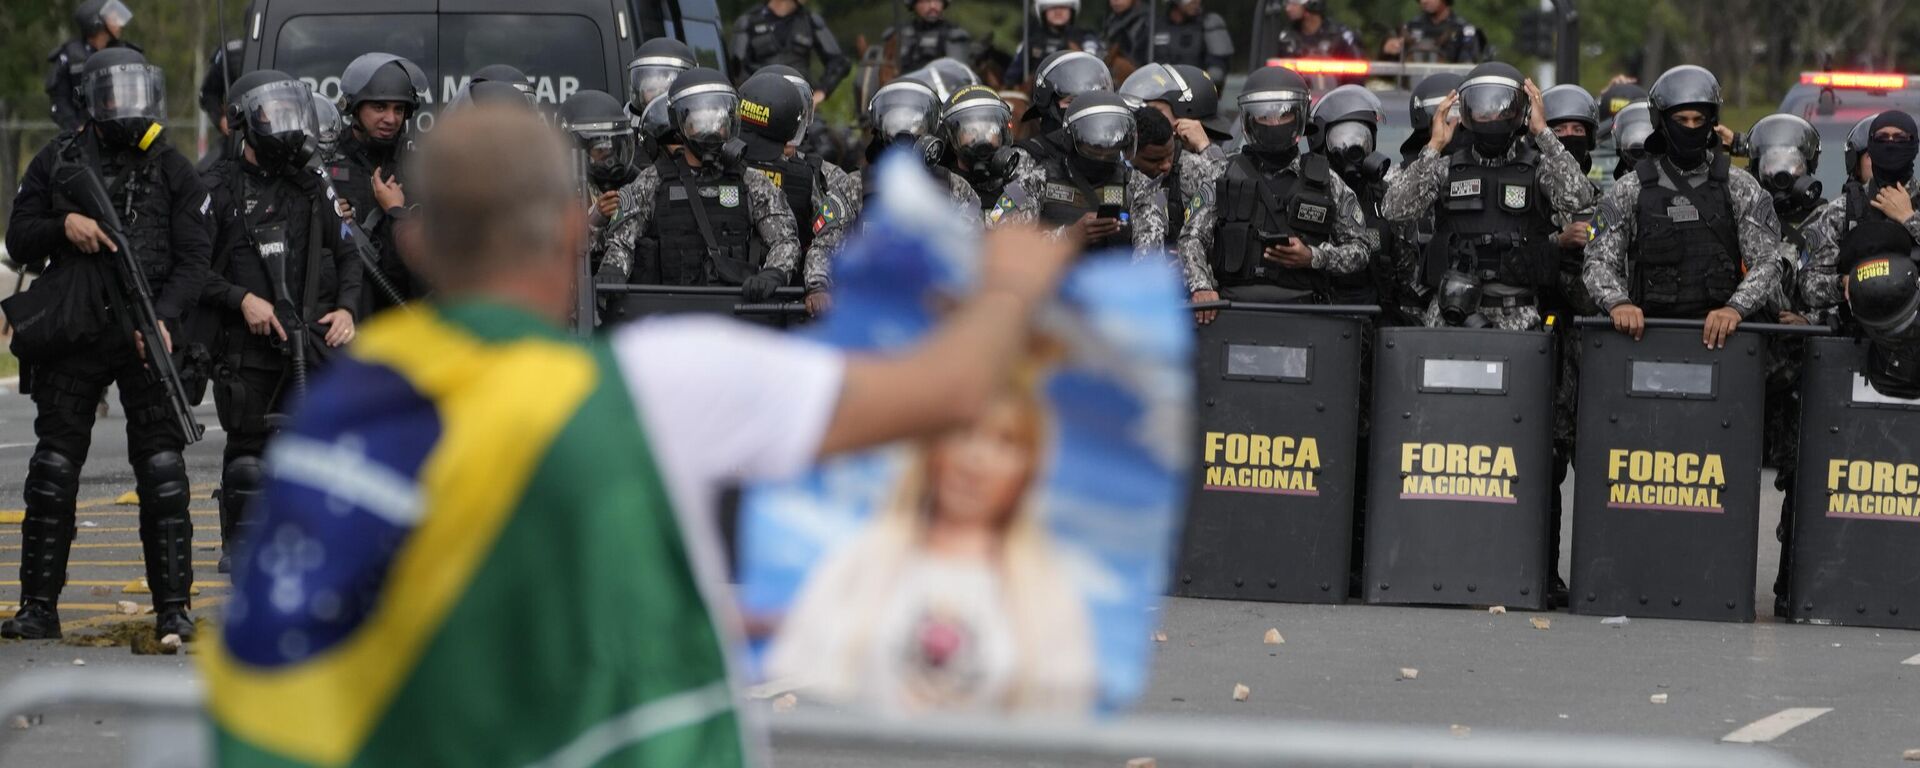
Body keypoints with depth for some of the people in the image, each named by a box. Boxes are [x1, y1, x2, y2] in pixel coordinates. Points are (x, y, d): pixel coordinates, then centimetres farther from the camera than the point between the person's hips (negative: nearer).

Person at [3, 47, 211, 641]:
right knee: (53, 469, 2)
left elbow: (194, 258, 0)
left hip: (147, 336, -1)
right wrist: (64, 227, -11)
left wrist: (165, 318, -16)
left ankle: (173, 607, 0)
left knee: (162, 470, -5)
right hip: (72, 339, 1)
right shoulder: (58, 162, 8)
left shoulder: (173, 171, 5)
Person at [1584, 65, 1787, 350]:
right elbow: (1599, 262, 6)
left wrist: (1735, 308, -18)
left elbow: (1767, 262, 3)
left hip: (1716, 331, 0)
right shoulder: (1630, 190, 12)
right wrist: (1618, 302, -17)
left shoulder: (1741, 189, 11)